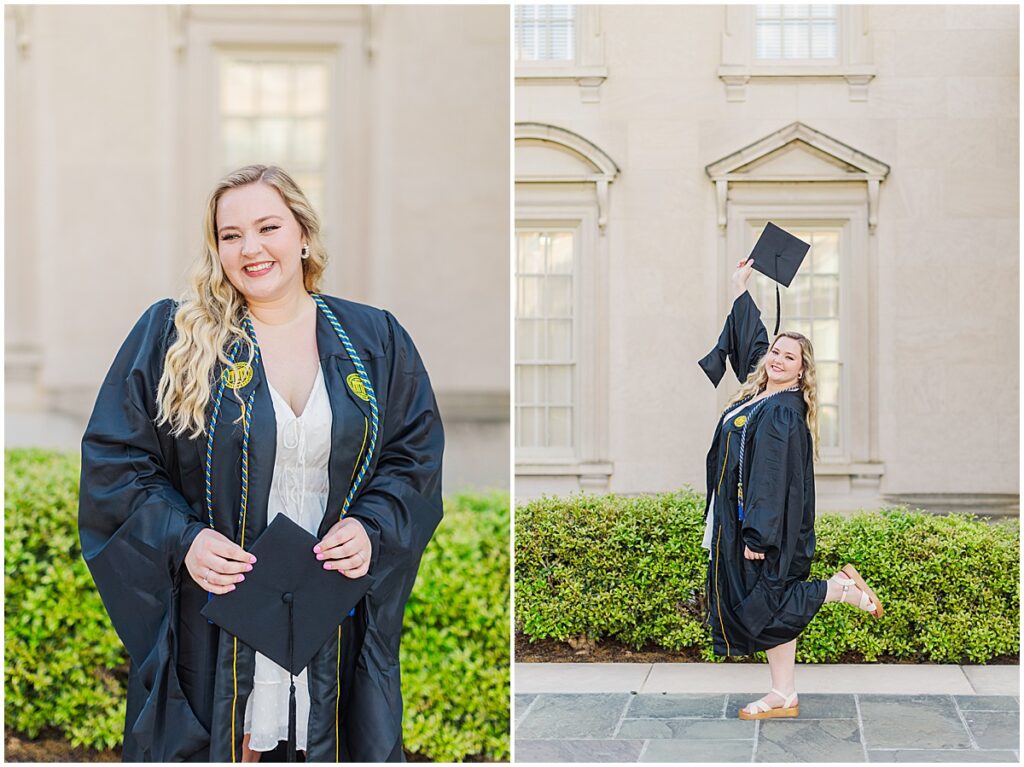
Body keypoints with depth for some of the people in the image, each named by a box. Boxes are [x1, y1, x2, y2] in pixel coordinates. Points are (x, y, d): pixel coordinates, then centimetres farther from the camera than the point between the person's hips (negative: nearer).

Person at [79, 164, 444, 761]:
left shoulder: (376, 341, 5)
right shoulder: (169, 336, -1)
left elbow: (417, 456, 7)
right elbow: (113, 458, -1)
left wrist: (373, 528, -11)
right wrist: (181, 538, -16)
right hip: (213, 618, -1)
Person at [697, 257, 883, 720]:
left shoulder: (783, 412, -18)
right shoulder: (760, 395, 8)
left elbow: (773, 480, -23)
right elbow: (750, 339, 25)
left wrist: (757, 534, -26)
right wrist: (739, 287, 30)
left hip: (767, 523, -9)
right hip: (743, 518, 9)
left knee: (762, 605, -5)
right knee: (770, 603, 8)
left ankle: (841, 588, 7)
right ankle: (784, 696, 11)